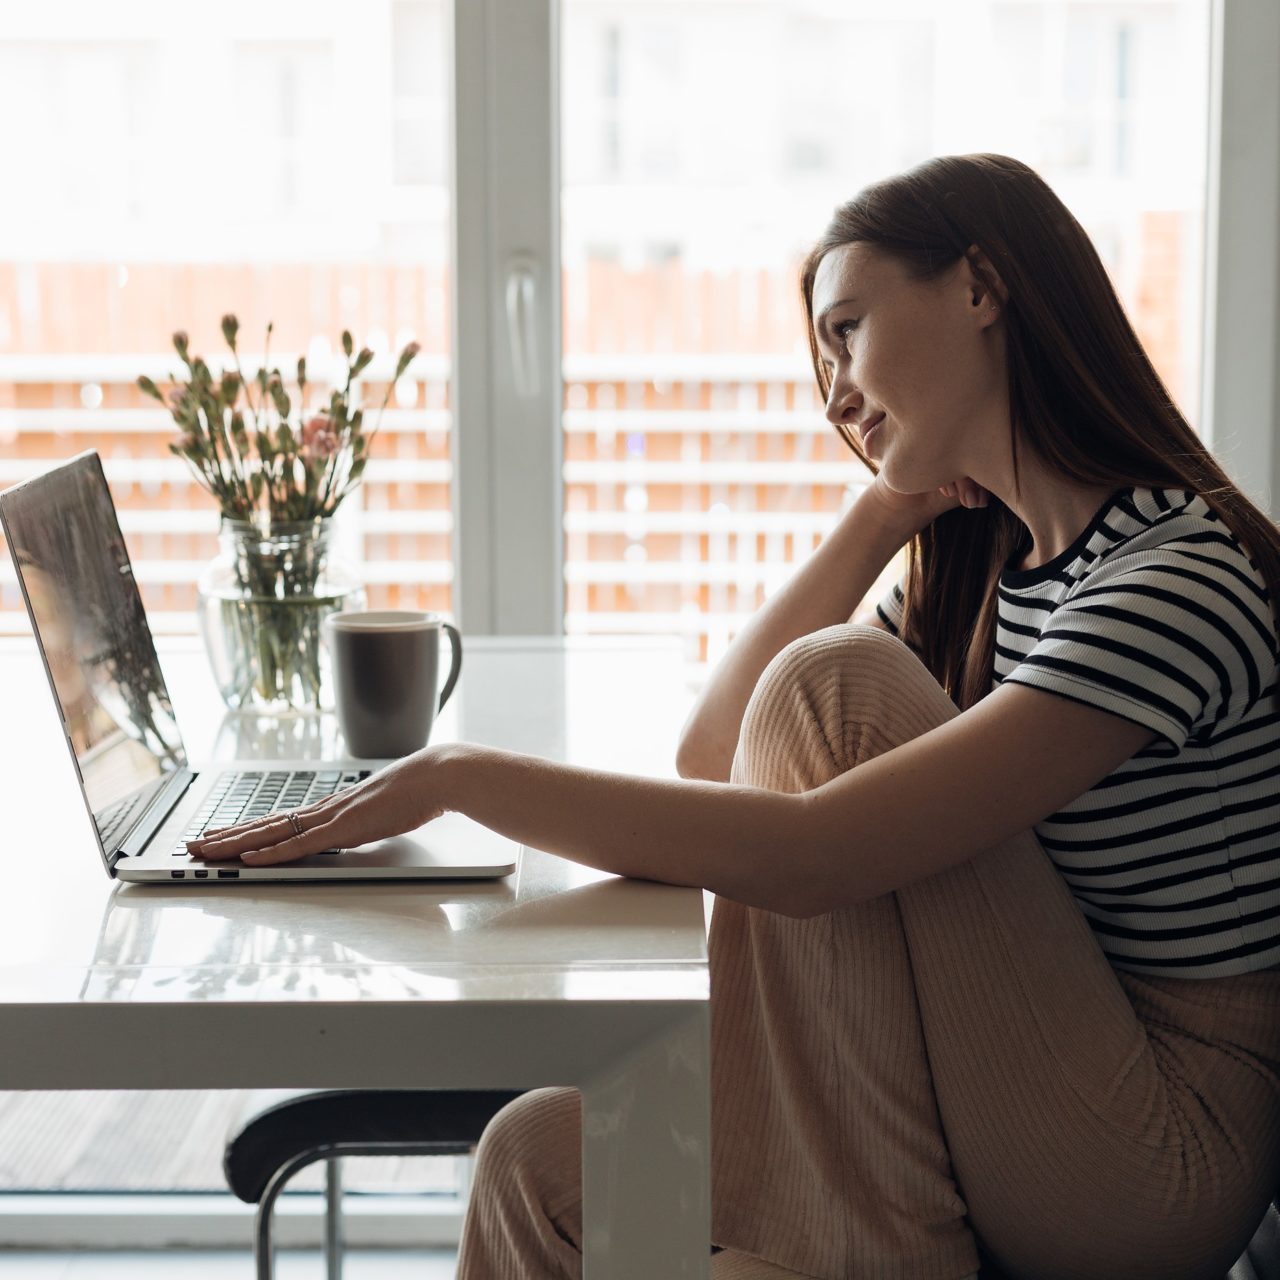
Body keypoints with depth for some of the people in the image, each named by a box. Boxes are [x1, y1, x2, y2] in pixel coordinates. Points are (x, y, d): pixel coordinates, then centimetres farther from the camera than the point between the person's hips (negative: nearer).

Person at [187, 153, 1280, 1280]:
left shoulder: (1188, 583, -20)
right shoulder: (985, 569, 11)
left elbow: (809, 852, -28)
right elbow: (714, 754, 8)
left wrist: (462, 774, -22)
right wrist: (878, 519, 3)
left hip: (1170, 1155, -7)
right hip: (997, 1118, 7)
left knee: (836, 682, -17)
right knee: (545, 1157, -11)